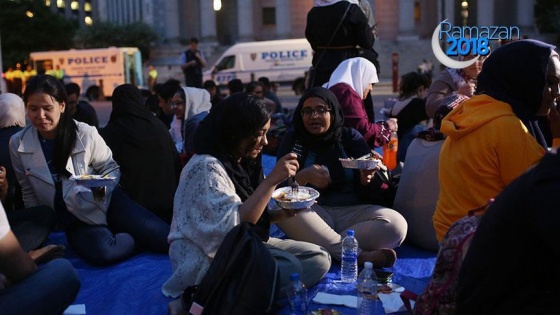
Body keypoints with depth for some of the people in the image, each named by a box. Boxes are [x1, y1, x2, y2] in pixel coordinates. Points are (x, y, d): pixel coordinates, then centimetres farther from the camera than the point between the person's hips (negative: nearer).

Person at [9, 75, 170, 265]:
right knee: (100, 252, -33)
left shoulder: (86, 133, -11)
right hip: (74, 218, 2)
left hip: (107, 202, -1)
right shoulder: (18, 144, -5)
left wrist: (103, 186, -19)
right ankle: (139, 239, -6)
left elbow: (111, 168, 3)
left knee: (165, 238, -24)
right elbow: (29, 192, 10)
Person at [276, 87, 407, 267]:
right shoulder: (293, 140, 7)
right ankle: (359, 255, -30)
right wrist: (303, 177, -25)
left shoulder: (350, 137, 8)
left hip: (353, 212, 1)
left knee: (396, 224, -25)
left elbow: (366, 194, 5)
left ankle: (317, 245, -27)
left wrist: (367, 179, -19)